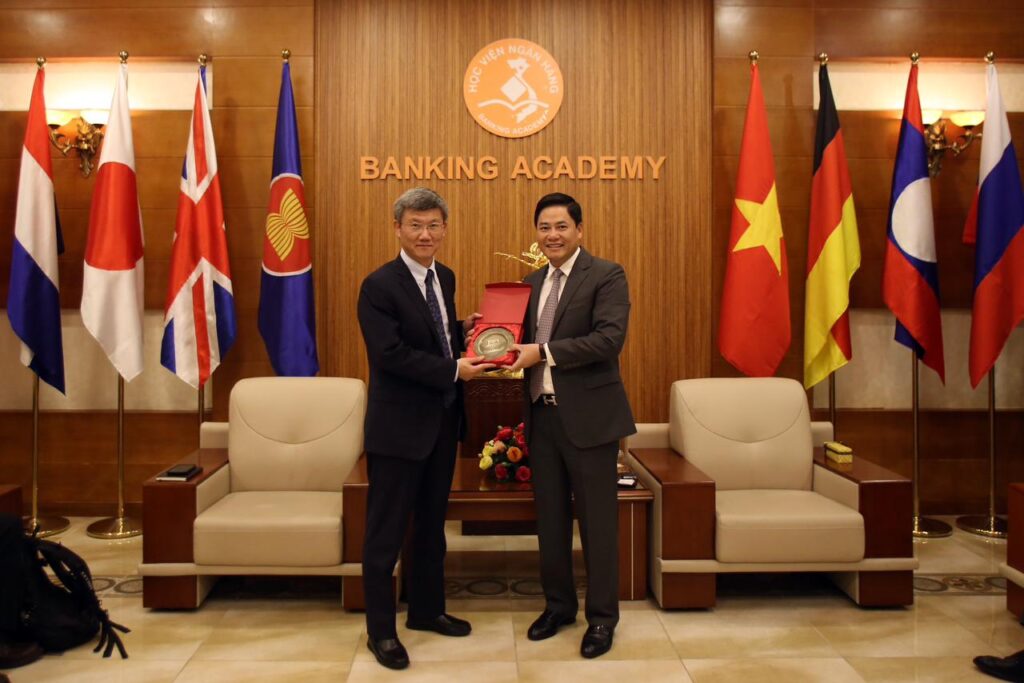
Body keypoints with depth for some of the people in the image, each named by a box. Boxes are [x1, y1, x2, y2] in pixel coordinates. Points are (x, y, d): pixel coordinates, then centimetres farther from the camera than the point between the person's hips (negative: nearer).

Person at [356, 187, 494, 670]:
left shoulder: (445, 278, 9)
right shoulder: (379, 286, -14)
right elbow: (391, 353, -22)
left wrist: (463, 331, 0)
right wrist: (454, 370, -21)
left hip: (442, 422, 8)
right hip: (399, 426, -7)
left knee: (431, 524, 20)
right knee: (387, 531, 5)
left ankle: (426, 609, 37)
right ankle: (380, 630, 21)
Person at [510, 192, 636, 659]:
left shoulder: (606, 276, -7)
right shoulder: (534, 281, 13)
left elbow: (610, 338, -20)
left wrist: (543, 353, -22)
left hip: (587, 415, -6)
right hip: (541, 414, 6)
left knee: (596, 520, 5)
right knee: (550, 517, 15)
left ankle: (602, 616, 21)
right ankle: (558, 604, 32)